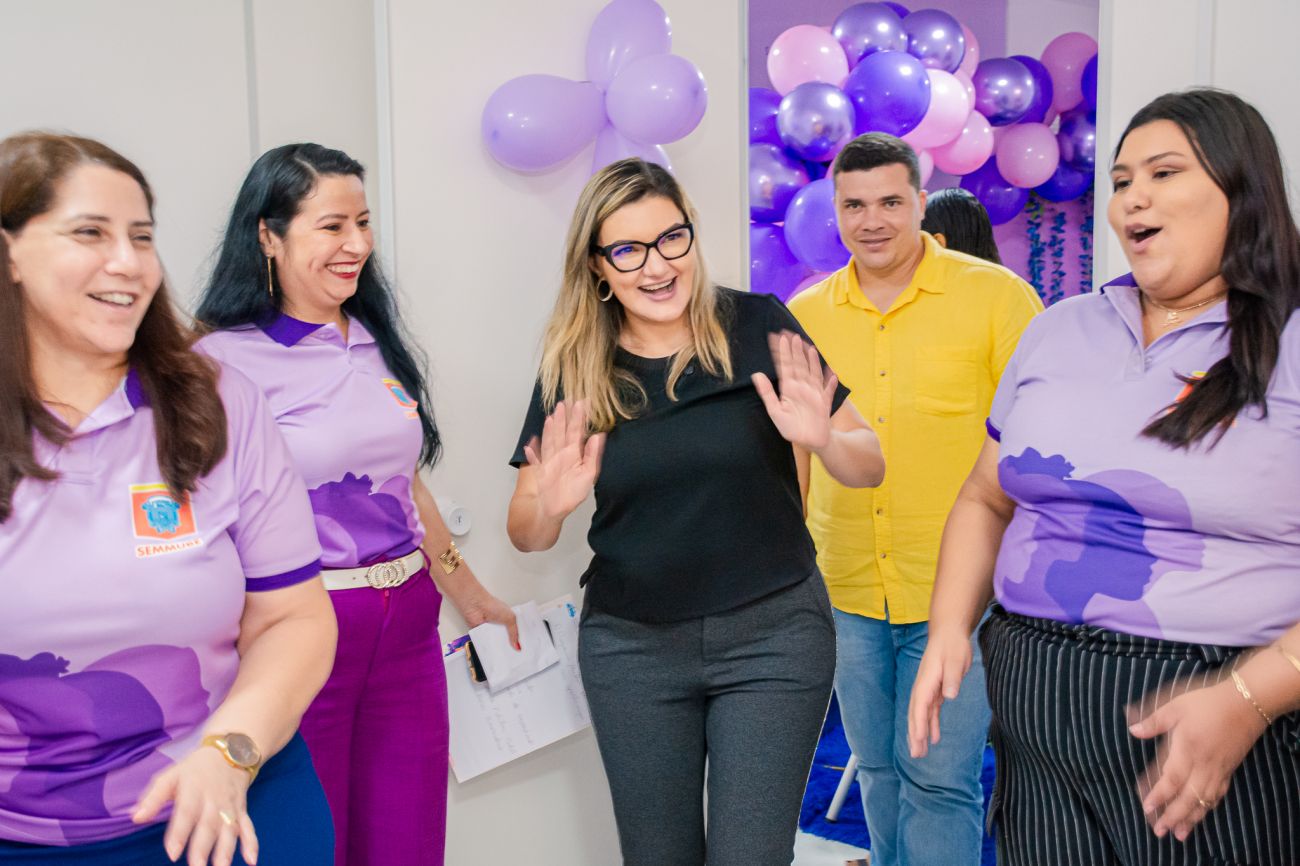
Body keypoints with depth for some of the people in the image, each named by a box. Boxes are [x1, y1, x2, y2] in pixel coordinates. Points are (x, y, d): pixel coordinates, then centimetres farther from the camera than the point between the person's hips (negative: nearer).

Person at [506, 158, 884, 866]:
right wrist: (552, 504, -21)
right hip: (631, 645, 2)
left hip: (772, 634, -2)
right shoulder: (573, 368, -1)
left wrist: (822, 439, -25)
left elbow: (869, 467, -2)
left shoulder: (760, 329, -6)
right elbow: (526, 535, 2)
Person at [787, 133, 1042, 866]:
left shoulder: (995, 296, -6)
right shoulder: (804, 315, 5)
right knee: (878, 768, 17)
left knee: (939, 775, -1)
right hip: (843, 588, 4)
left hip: (959, 588, -4)